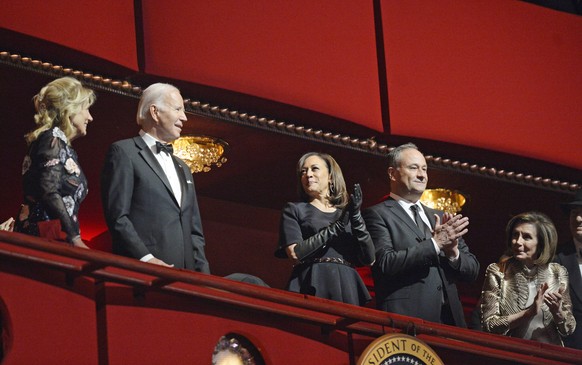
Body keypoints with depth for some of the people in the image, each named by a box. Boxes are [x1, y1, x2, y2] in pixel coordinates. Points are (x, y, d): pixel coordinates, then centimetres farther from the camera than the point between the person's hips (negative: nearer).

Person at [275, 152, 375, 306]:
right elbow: (295, 253, -4)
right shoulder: (294, 210, 12)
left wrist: (356, 217, -1)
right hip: (313, 288, -2)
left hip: (348, 289, 2)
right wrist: (333, 230, -5)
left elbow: (369, 259, 8)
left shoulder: (347, 215, 18)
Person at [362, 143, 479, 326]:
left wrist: (452, 252, -5)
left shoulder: (439, 218, 20)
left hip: (450, 319, 5)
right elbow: (385, 263, -13)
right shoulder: (377, 215, 2)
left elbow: (472, 271, 16)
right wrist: (435, 243, -12)